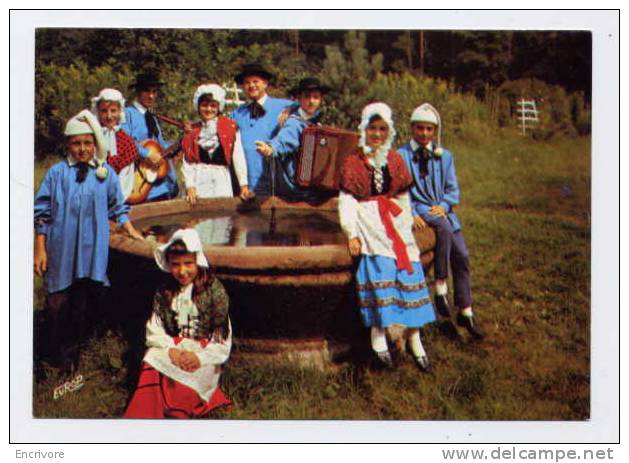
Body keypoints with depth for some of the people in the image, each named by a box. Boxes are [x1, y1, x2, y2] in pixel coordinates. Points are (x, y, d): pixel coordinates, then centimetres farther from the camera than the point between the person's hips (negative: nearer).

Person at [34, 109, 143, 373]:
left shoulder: (106, 173, 3)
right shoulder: (56, 173, -1)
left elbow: (117, 207, 14)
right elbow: (42, 213, 1)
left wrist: (130, 230, 3)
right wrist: (40, 249, -2)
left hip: (92, 251, 1)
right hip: (61, 250, -1)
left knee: (83, 303, 8)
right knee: (58, 302, 4)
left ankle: (72, 352, 25)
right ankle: (56, 353, 20)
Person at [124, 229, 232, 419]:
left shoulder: (214, 291, -3)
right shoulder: (164, 293, 8)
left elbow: (223, 338, -4)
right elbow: (154, 331, 5)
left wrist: (201, 357, -18)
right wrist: (170, 349, -15)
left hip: (204, 352, -3)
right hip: (172, 347, 3)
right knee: (151, 364, -29)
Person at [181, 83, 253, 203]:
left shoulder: (230, 127, 5)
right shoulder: (192, 132, 11)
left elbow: (238, 158, -1)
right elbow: (187, 162, 5)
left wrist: (243, 185, -7)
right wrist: (190, 187, -8)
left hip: (221, 179, -1)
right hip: (198, 179, 1)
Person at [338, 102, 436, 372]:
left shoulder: (395, 160, 18)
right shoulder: (353, 161, 7)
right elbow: (347, 199, -1)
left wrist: (407, 226, 9)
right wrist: (351, 233, -11)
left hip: (394, 218, 4)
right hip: (368, 219, -3)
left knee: (409, 268, -13)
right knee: (379, 266, -25)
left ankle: (414, 339, -10)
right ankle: (378, 336, -23)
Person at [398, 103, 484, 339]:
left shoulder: (444, 156, 14)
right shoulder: (401, 155, 2)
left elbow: (453, 189, 11)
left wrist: (443, 206, -10)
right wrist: (412, 214, -17)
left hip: (442, 209, 4)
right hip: (417, 208, -4)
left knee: (461, 255, -10)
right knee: (444, 227, -35)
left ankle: (465, 312, 3)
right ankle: (440, 287, -27)